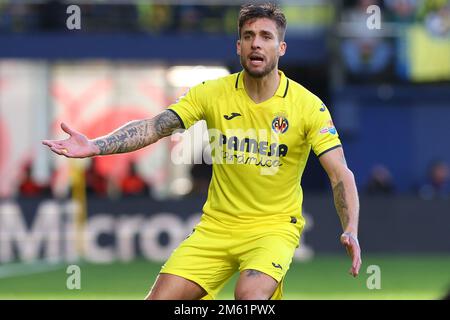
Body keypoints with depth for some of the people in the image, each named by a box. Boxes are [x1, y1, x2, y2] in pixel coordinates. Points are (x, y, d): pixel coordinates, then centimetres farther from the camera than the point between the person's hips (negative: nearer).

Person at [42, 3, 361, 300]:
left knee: (249, 295, -32)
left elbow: (341, 174, -14)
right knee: (161, 297, -9)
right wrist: (95, 146, -24)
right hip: (216, 226, 3)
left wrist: (351, 231, -30)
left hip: (274, 226, -3)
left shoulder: (308, 106, -10)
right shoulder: (212, 93, -3)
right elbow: (154, 127, -8)